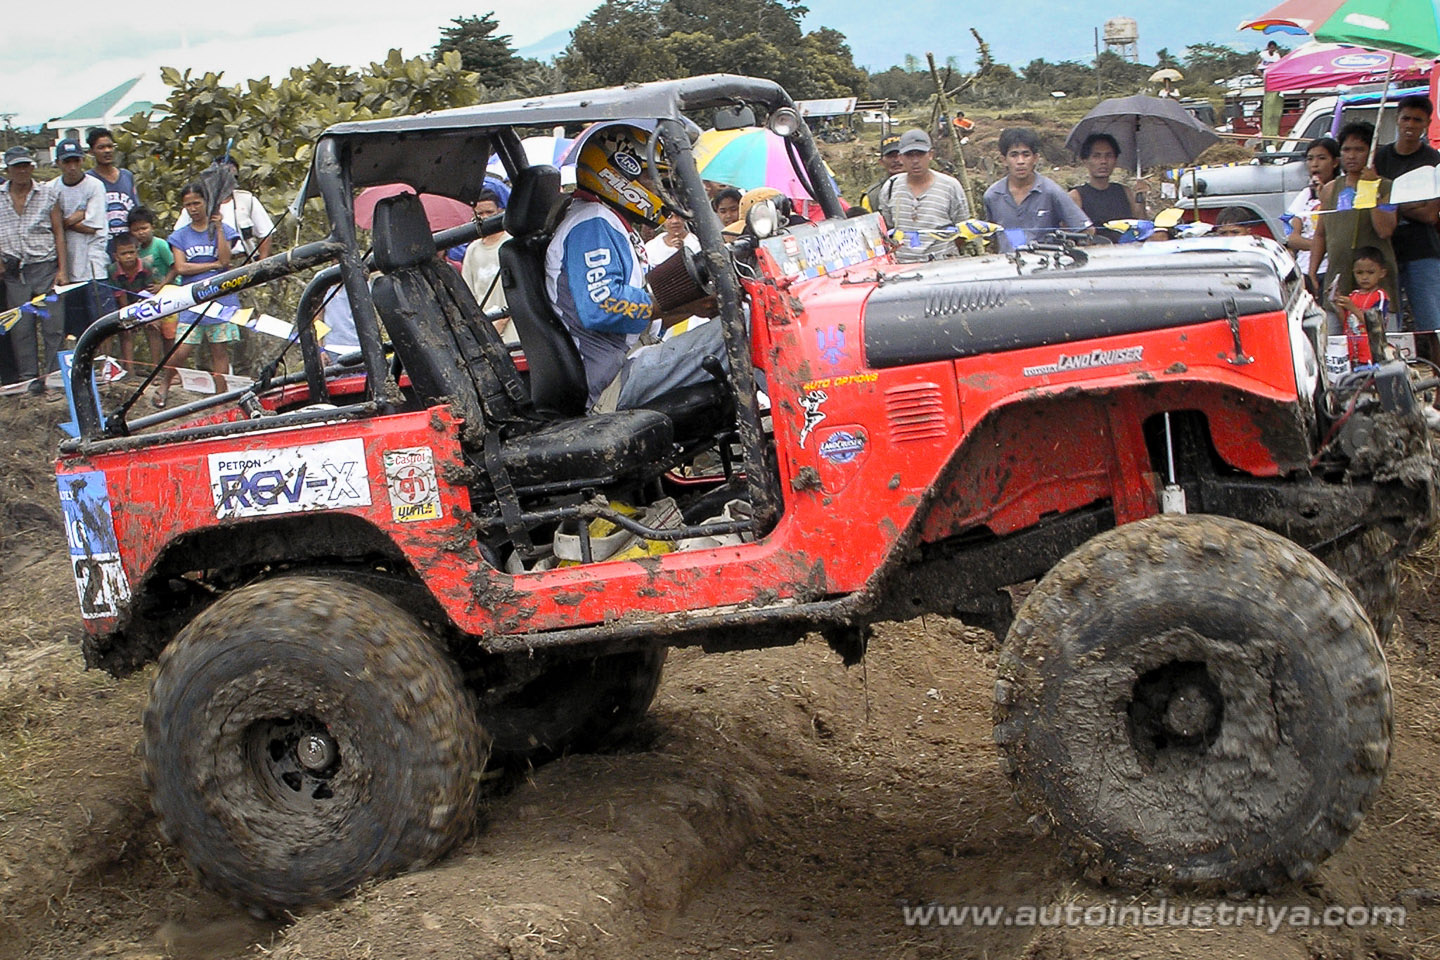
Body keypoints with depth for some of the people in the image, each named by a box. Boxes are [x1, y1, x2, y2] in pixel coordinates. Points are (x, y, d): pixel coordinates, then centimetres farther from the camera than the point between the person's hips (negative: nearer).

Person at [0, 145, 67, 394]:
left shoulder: (47, 193, 5)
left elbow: (58, 232, 5)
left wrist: (61, 269, -1)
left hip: (45, 267, -1)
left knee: (53, 325, -4)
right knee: (21, 328, 1)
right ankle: (30, 378, 7)